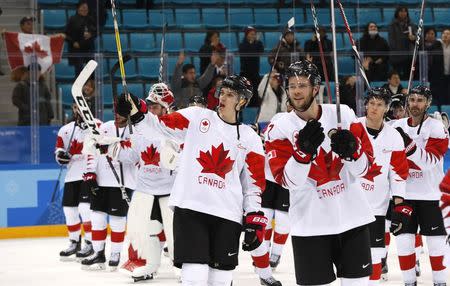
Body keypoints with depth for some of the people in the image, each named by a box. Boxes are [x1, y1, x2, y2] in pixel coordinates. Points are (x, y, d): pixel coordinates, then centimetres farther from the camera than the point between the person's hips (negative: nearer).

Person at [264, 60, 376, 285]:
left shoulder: (344, 115, -1)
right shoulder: (279, 129, -5)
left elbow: (363, 168, 0)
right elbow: (289, 180, -14)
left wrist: (351, 150, -21)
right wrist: (303, 150, -30)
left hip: (351, 215, 2)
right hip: (310, 223, -2)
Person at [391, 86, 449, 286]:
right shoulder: (398, 126, 5)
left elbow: (430, 160, -20)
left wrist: (409, 145, -30)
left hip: (430, 194, -3)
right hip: (404, 193, 3)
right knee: (404, 240, 0)